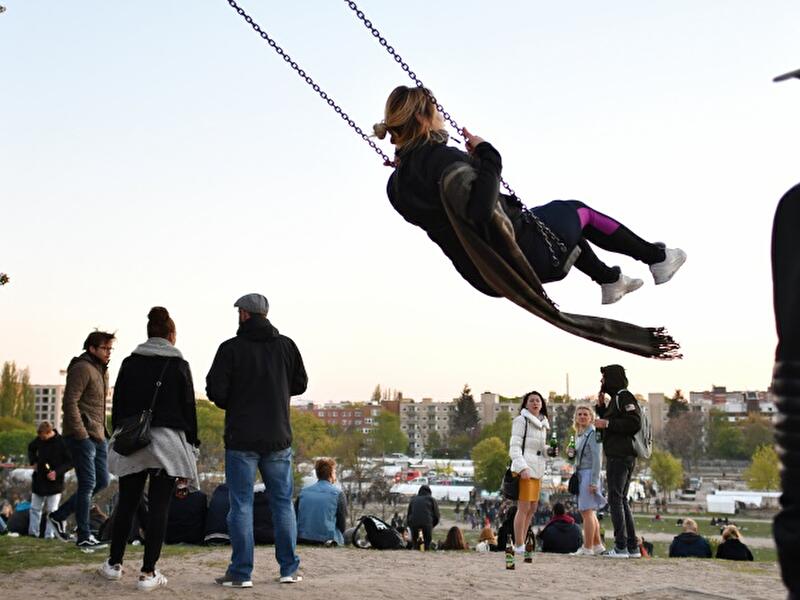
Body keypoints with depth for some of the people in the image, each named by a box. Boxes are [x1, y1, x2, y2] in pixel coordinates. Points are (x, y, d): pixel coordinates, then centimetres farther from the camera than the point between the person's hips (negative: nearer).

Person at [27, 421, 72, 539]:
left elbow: (70, 462, -13)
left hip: (54, 481, -5)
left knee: (52, 510, -1)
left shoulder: (62, 442, -18)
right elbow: (31, 448, 20)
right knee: (35, 508, 11)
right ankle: (33, 532, 18)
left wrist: (57, 472, -23)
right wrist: (33, 462, 4)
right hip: (39, 480, 5)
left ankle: (49, 534, 3)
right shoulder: (39, 439, -3)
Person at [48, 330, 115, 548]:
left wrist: (103, 431, 15)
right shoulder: (82, 369, -12)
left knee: (101, 481, 10)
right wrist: (81, 434, -21)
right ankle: (84, 536, 2)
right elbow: (70, 403, -19)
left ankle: (59, 515, 21)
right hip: (82, 436, -10)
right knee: (88, 484, -6)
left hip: (98, 436, 10)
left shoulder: (102, 371, 18)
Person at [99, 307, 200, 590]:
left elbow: (117, 405, 9)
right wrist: (191, 445, 6)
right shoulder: (179, 365, -1)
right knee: (159, 507, 0)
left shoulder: (129, 363, 7)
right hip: (168, 441, -3)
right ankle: (148, 572, -1)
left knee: (126, 503, 14)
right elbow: (188, 407, 0)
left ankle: (114, 563, 24)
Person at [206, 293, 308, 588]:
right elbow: (300, 384, 11)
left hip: (241, 438, -3)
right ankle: (289, 569, 14)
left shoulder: (231, 348, -10)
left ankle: (241, 572, 5)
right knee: (283, 502, 12)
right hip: (278, 438, 3)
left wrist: (233, 405, 9)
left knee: (241, 504, 3)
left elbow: (215, 390, -11)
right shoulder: (286, 346, 2)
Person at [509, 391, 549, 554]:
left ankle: (521, 544, 18)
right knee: (524, 508, -9)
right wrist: (522, 468, -22)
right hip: (524, 470, -8)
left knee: (532, 509, 11)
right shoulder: (521, 420, -5)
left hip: (536, 471, 8)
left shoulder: (543, 424, 18)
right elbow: (514, 447, -11)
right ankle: (519, 546, -5)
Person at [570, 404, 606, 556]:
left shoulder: (592, 434, -9)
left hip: (589, 474, -10)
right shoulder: (580, 435, 17)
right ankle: (598, 545, 21)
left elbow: (597, 459, -15)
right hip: (581, 474, 10)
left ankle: (587, 548, -6)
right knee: (589, 513, 13)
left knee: (586, 511, -9)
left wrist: (593, 481, -19)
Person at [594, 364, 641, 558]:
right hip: (621, 456, 10)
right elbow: (611, 423, 27)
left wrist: (607, 423, -16)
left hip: (620, 457, -10)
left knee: (615, 499, -9)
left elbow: (634, 423, -20)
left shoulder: (624, 397, -9)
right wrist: (601, 407, 14)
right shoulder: (616, 398, 21)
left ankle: (621, 547, -9)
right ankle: (632, 547, 15)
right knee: (622, 500, 13)